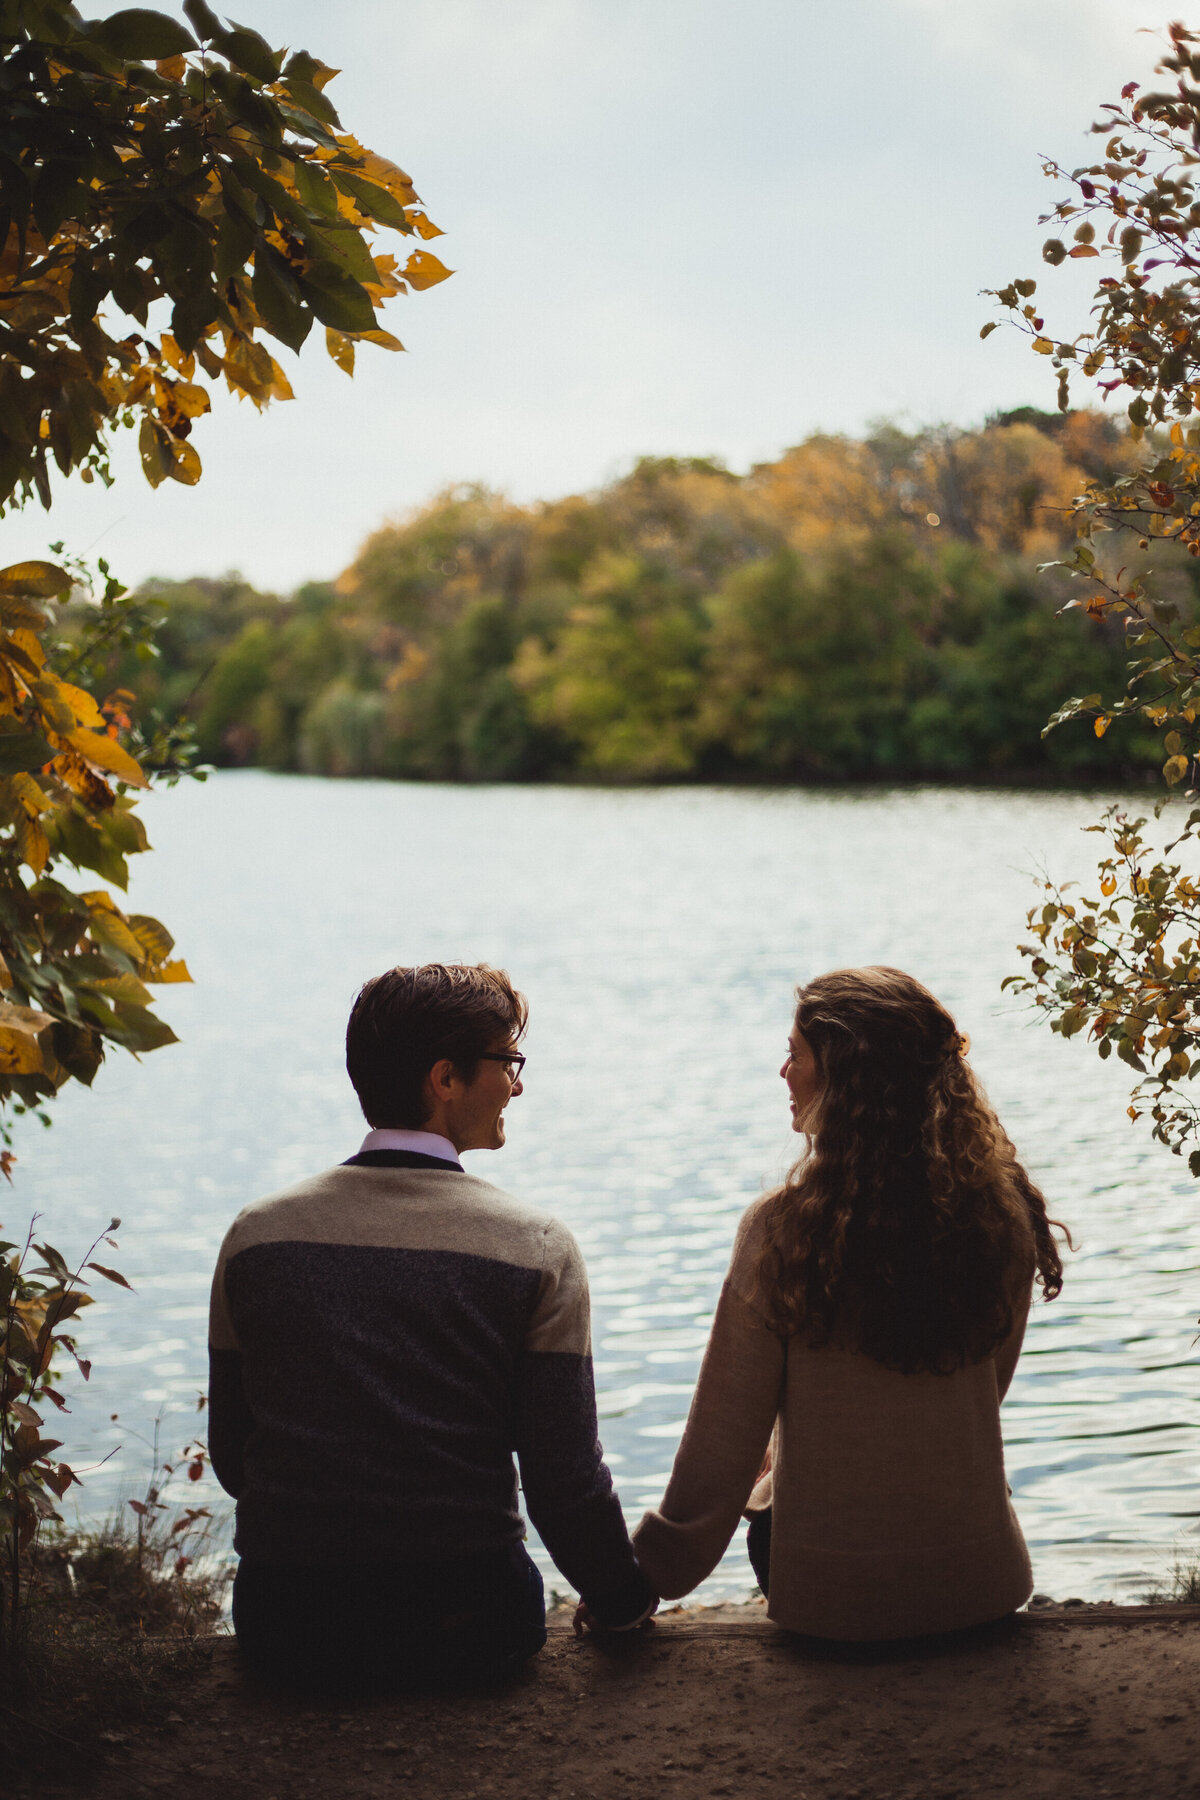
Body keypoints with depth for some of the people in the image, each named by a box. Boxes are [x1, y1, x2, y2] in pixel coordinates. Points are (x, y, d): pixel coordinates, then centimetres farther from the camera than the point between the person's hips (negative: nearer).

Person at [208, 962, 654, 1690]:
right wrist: (629, 1602, 9)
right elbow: (565, 1476, -9)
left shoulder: (256, 1235, -1)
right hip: (465, 1630, -2)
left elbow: (231, 1455, 7)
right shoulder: (536, 1249, -9)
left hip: (284, 1631, 2)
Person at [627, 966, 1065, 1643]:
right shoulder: (1002, 1213, -8)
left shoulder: (782, 1230, -19)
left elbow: (724, 1442, -12)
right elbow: (987, 1390, 7)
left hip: (829, 1595, -3)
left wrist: (647, 1580, 1)